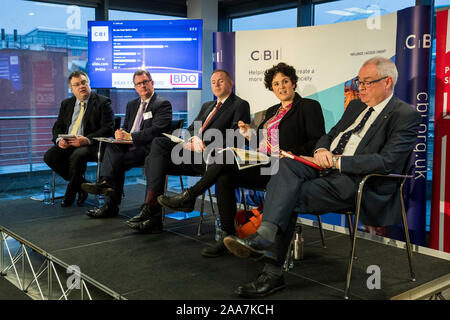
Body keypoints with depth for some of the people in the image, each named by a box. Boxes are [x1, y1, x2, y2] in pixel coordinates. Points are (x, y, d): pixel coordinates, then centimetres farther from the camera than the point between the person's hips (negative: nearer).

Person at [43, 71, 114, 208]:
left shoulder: (102, 102, 0)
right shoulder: (66, 104, 18)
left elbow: (108, 128, -10)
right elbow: (58, 126, 17)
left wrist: (87, 139, -24)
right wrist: (59, 139, -7)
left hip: (91, 144, -6)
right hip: (67, 143, 6)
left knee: (77, 156, -35)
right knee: (49, 156, -20)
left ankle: (71, 193, -9)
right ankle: (82, 185, -3)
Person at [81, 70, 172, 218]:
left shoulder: (163, 104, -2)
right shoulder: (132, 104, 23)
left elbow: (156, 131, -15)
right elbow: (125, 128, 23)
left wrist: (130, 137, -18)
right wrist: (120, 133, -3)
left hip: (147, 149, -6)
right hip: (129, 147, 6)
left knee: (118, 162, -27)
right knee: (111, 145, -25)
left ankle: (111, 205, -27)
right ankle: (107, 182, -34)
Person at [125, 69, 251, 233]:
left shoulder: (240, 105, 5)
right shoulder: (207, 106, 30)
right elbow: (191, 129, 21)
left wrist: (207, 146, -18)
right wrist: (191, 140, -5)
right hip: (194, 155, 8)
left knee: (159, 142, -23)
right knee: (153, 160, -14)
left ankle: (150, 206, -22)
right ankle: (153, 219, -16)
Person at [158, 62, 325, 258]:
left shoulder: (309, 106, 4)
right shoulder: (272, 111, 26)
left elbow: (318, 141, -5)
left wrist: (293, 154, -18)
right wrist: (249, 134, 6)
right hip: (263, 166, 7)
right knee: (224, 179, -21)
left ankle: (189, 197, -9)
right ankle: (227, 237, -15)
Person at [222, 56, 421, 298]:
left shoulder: (406, 115, -3)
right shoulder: (356, 106, 23)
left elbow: (387, 161, -16)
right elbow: (329, 135, 25)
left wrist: (338, 161, -18)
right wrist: (321, 150, -1)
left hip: (356, 181, -7)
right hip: (327, 167, 7)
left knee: (290, 198, -25)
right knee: (287, 164, -25)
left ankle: (273, 273, -24)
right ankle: (266, 234, -37)